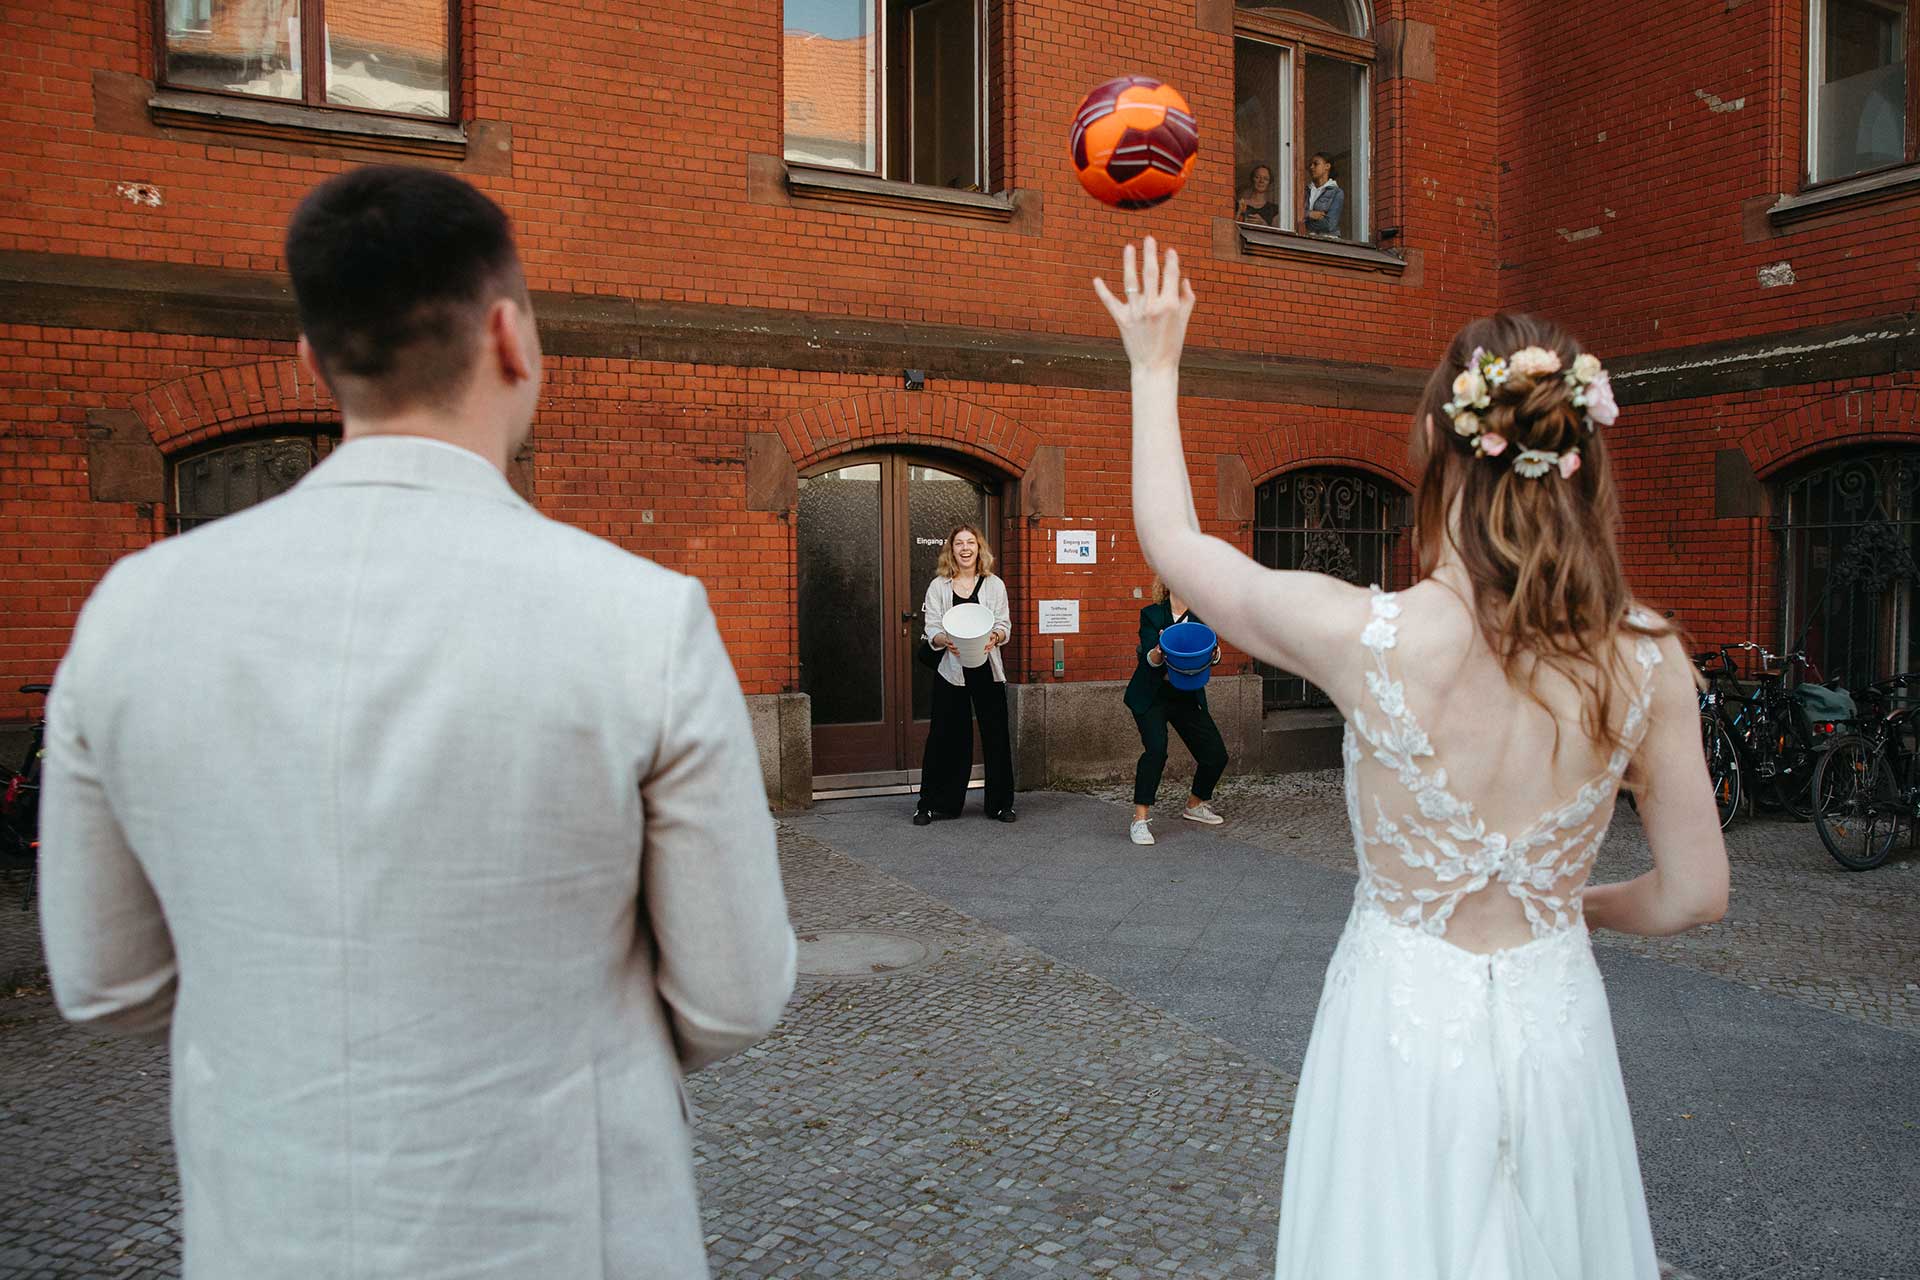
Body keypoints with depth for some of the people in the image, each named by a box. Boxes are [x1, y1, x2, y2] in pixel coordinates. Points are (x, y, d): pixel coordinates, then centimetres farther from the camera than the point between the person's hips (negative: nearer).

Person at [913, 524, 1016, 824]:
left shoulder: (994, 584, 7)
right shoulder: (938, 586, 6)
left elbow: (1005, 624, 3)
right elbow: (931, 628, 1)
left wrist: (994, 637, -20)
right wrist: (945, 640, -21)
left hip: (987, 670, 1)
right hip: (951, 671, -1)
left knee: (996, 735, 4)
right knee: (946, 737, 2)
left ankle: (1000, 803, 16)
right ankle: (932, 804, 12)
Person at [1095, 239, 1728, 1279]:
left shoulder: (1367, 638, -25)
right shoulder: (1648, 663, -15)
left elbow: (1174, 541, -8)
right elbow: (1694, 893, -3)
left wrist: (1155, 367, 4)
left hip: (1404, 1027, -2)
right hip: (1558, 1028, 3)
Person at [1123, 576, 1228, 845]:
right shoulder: (1152, 615, -9)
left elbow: (1212, 654, -11)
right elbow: (1150, 659, -20)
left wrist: (1214, 652, -34)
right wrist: (1158, 652, -43)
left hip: (1188, 697, 5)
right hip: (1152, 696, -5)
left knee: (1216, 754, 3)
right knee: (1156, 749, -26)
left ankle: (1195, 805, 30)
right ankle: (1140, 820, -19)